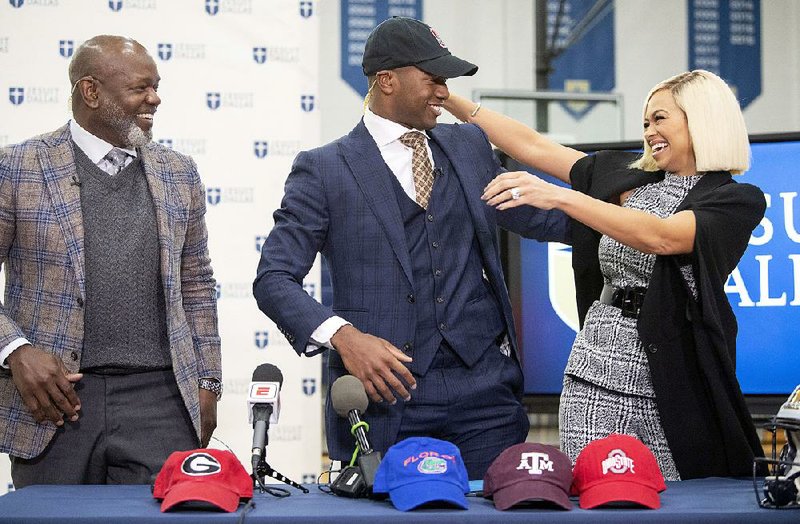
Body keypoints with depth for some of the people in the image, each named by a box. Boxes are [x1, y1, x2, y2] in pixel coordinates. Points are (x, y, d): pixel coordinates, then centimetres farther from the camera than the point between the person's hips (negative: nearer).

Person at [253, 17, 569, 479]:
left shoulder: (470, 146, 15)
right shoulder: (325, 170, 0)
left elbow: (534, 216, 27)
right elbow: (274, 279, -4)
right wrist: (342, 336, -19)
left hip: (483, 386, 4)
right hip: (386, 391, -3)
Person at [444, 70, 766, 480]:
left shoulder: (738, 200, -2)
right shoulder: (625, 177, 15)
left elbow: (660, 237, -19)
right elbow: (532, 146, 17)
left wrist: (559, 197, -26)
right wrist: (449, 99, 14)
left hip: (673, 384, -4)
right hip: (596, 374, 4)